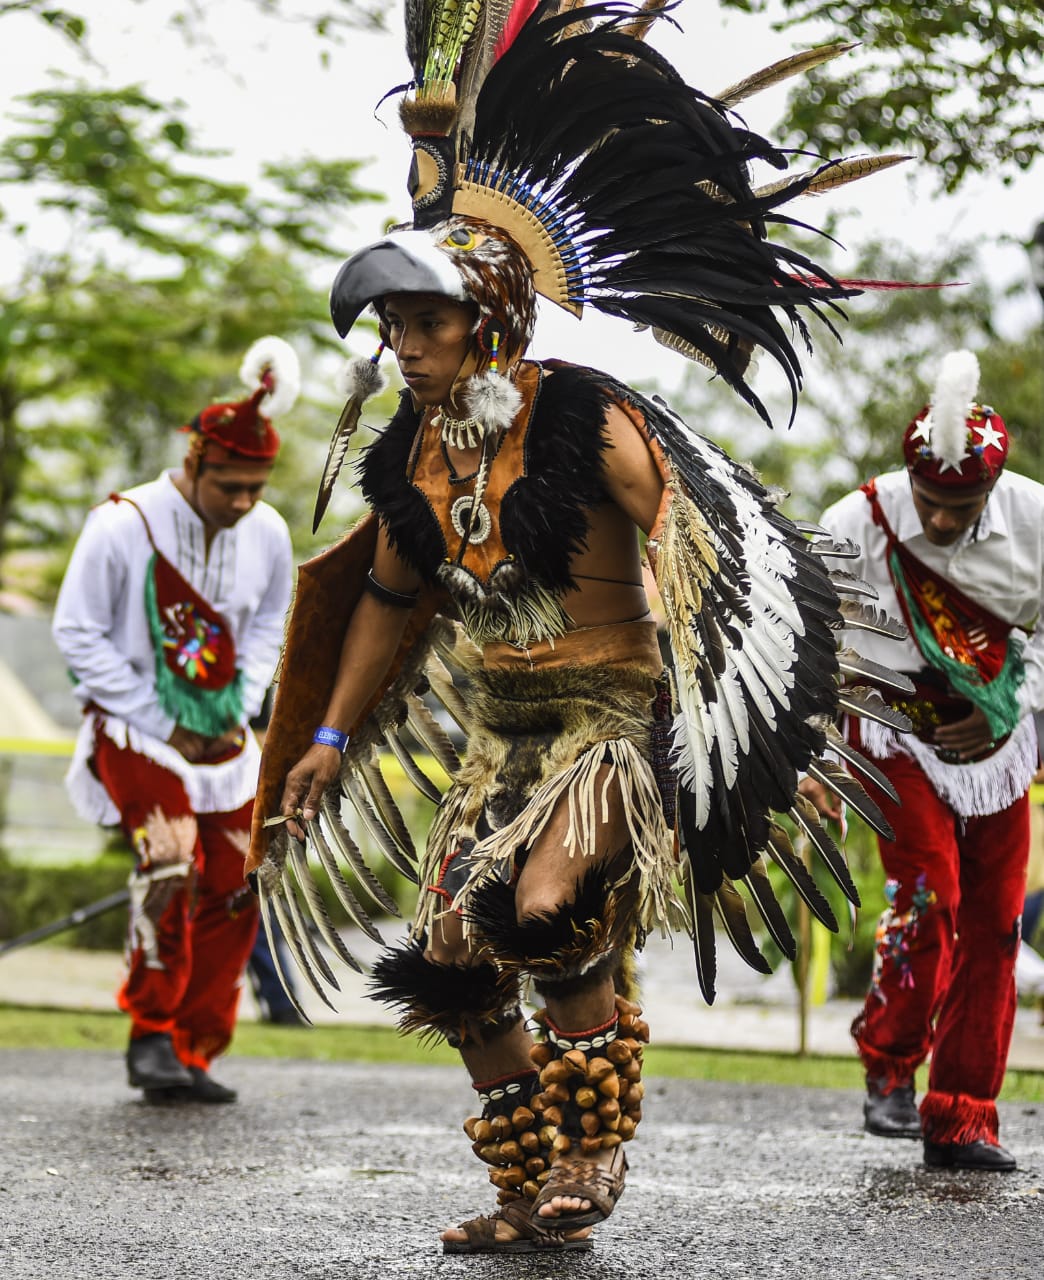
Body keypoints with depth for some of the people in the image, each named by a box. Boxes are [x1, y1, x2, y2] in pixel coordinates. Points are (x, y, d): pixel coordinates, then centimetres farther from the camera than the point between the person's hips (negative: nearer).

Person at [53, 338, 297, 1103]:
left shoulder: (269, 535, -2)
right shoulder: (123, 525, -17)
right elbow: (78, 631, -10)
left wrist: (241, 711, 1)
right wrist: (158, 726, -11)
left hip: (222, 734, 5)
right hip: (136, 728, -5)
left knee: (232, 895, 0)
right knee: (170, 858, -26)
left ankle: (193, 1054, 13)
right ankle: (151, 1032, -10)